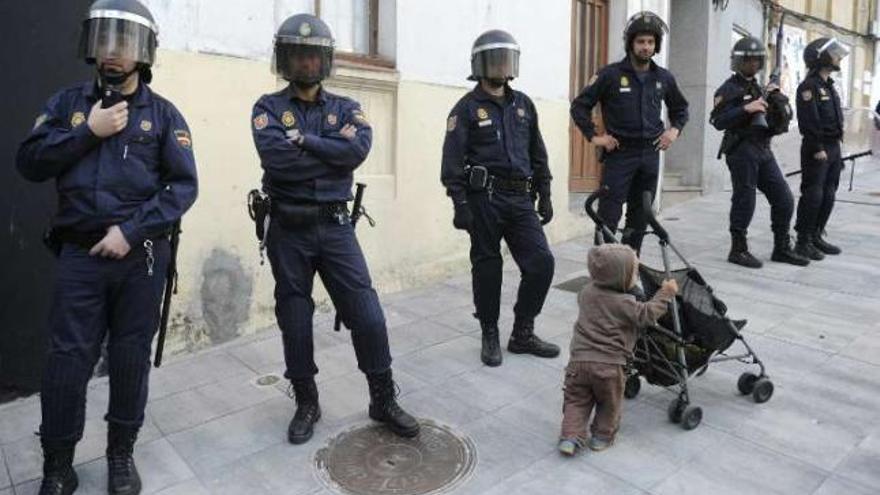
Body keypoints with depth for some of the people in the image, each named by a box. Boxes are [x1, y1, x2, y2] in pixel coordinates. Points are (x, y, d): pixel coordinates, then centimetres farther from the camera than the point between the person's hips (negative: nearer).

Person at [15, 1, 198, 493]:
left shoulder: (163, 113, 2)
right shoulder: (68, 102, 10)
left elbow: (185, 186, -5)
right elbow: (29, 163, 3)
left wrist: (132, 231, -13)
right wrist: (87, 132, -8)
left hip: (141, 257, -1)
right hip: (80, 254, 1)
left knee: (131, 358, 8)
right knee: (67, 360, 3)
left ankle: (122, 453, 27)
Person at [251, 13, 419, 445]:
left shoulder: (346, 109, 7)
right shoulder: (268, 108, 1)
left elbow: (359, 148, -15)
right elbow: (276, 158, -19)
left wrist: (304, 141, -15)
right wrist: (332, 155, -11)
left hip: (335, 227, 1)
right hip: (288, 231, 0)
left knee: (368, 317, -1)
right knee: (295, 323, 9)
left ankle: (383, 400, 19)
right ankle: (306, 404, 29)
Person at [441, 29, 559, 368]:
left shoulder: (523, 104, 15)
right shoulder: (467, 108, -1)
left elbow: (538, 154, 18)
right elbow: (453, 161, -8)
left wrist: (544, 196, 14)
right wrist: (460, 205, -14)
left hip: (520, 199, 5)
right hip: (484, 199, -5)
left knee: (541, 262, -2)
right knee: (487, 268, 4)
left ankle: (522, 334, 15)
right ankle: (490, 337, 20)